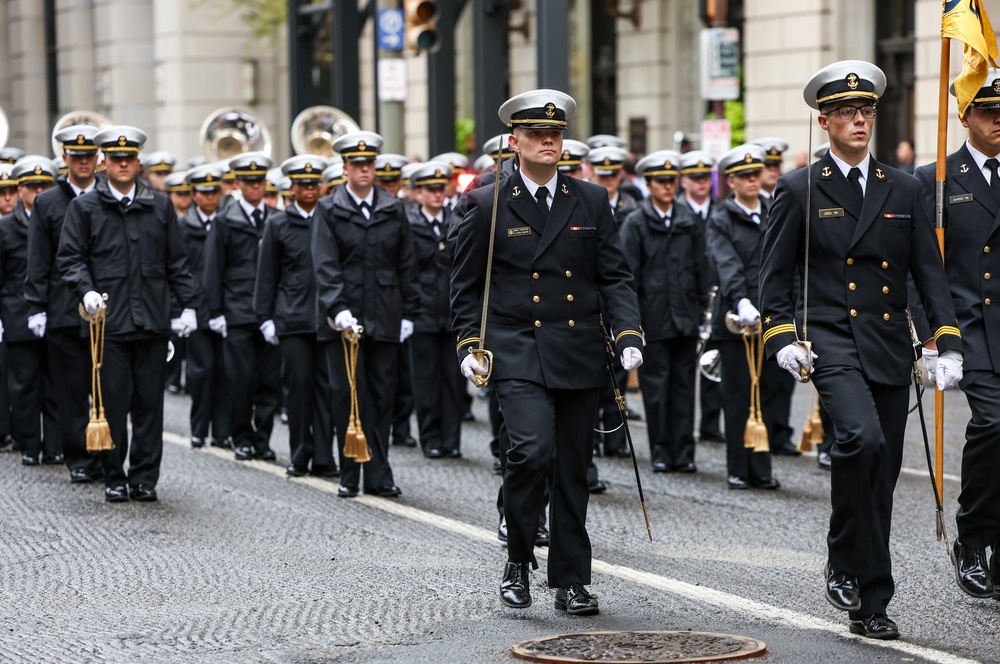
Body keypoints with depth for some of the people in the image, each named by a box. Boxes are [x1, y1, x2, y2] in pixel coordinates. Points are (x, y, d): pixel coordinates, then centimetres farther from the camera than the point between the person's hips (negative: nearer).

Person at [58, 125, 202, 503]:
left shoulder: (160, 206, 12)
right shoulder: (85, 207, 6)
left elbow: (177, 261, 14)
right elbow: (70, 257, 3)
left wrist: (189, 304, 6)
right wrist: (87, 290, -14)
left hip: (152, 321, 2)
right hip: (109, 322, -2)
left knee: (150, 404, 3)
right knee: (113, 404, 1)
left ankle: (145, 478, 10)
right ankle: (114, 478, 10)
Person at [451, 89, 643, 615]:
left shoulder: (592, 202, 8)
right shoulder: (489, 206, 2)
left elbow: (615, 276, 8)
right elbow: (465, 285, 6)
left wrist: (628, 335, -6)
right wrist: (468, 344, -4)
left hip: (579, 355, 3)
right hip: (517, 353, -3)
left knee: (573, 469, 7)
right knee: (531, 450, -20)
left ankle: (570, 580, 17)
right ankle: (518, 561, 0)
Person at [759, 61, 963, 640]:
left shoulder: (904, 191, 11)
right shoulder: (799, 191, 3)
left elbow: (930, 272, 9)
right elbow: (775, 276, 4)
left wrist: (949, 343, -3)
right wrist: (782, 337, -11)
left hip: (891, 350, 4)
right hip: (831, 343, -4)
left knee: (882, 476, 6)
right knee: (862, 438, -29)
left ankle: (870, 604, 15)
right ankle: (845, 563, -11)